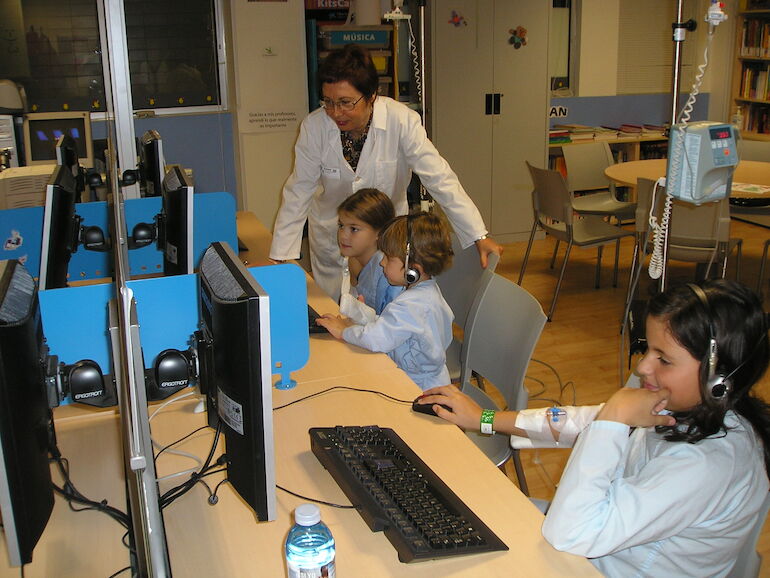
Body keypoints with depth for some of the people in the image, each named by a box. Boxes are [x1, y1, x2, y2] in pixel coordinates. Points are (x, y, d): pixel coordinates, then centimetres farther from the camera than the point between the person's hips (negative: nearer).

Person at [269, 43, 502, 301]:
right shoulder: (314, 126, -18)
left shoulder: (401, 121, -23)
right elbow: (298, 192, -10)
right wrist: (280, 258, -12)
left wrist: (479, 237, -28)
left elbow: (440, 179, -22)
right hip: (331, 237, 1)